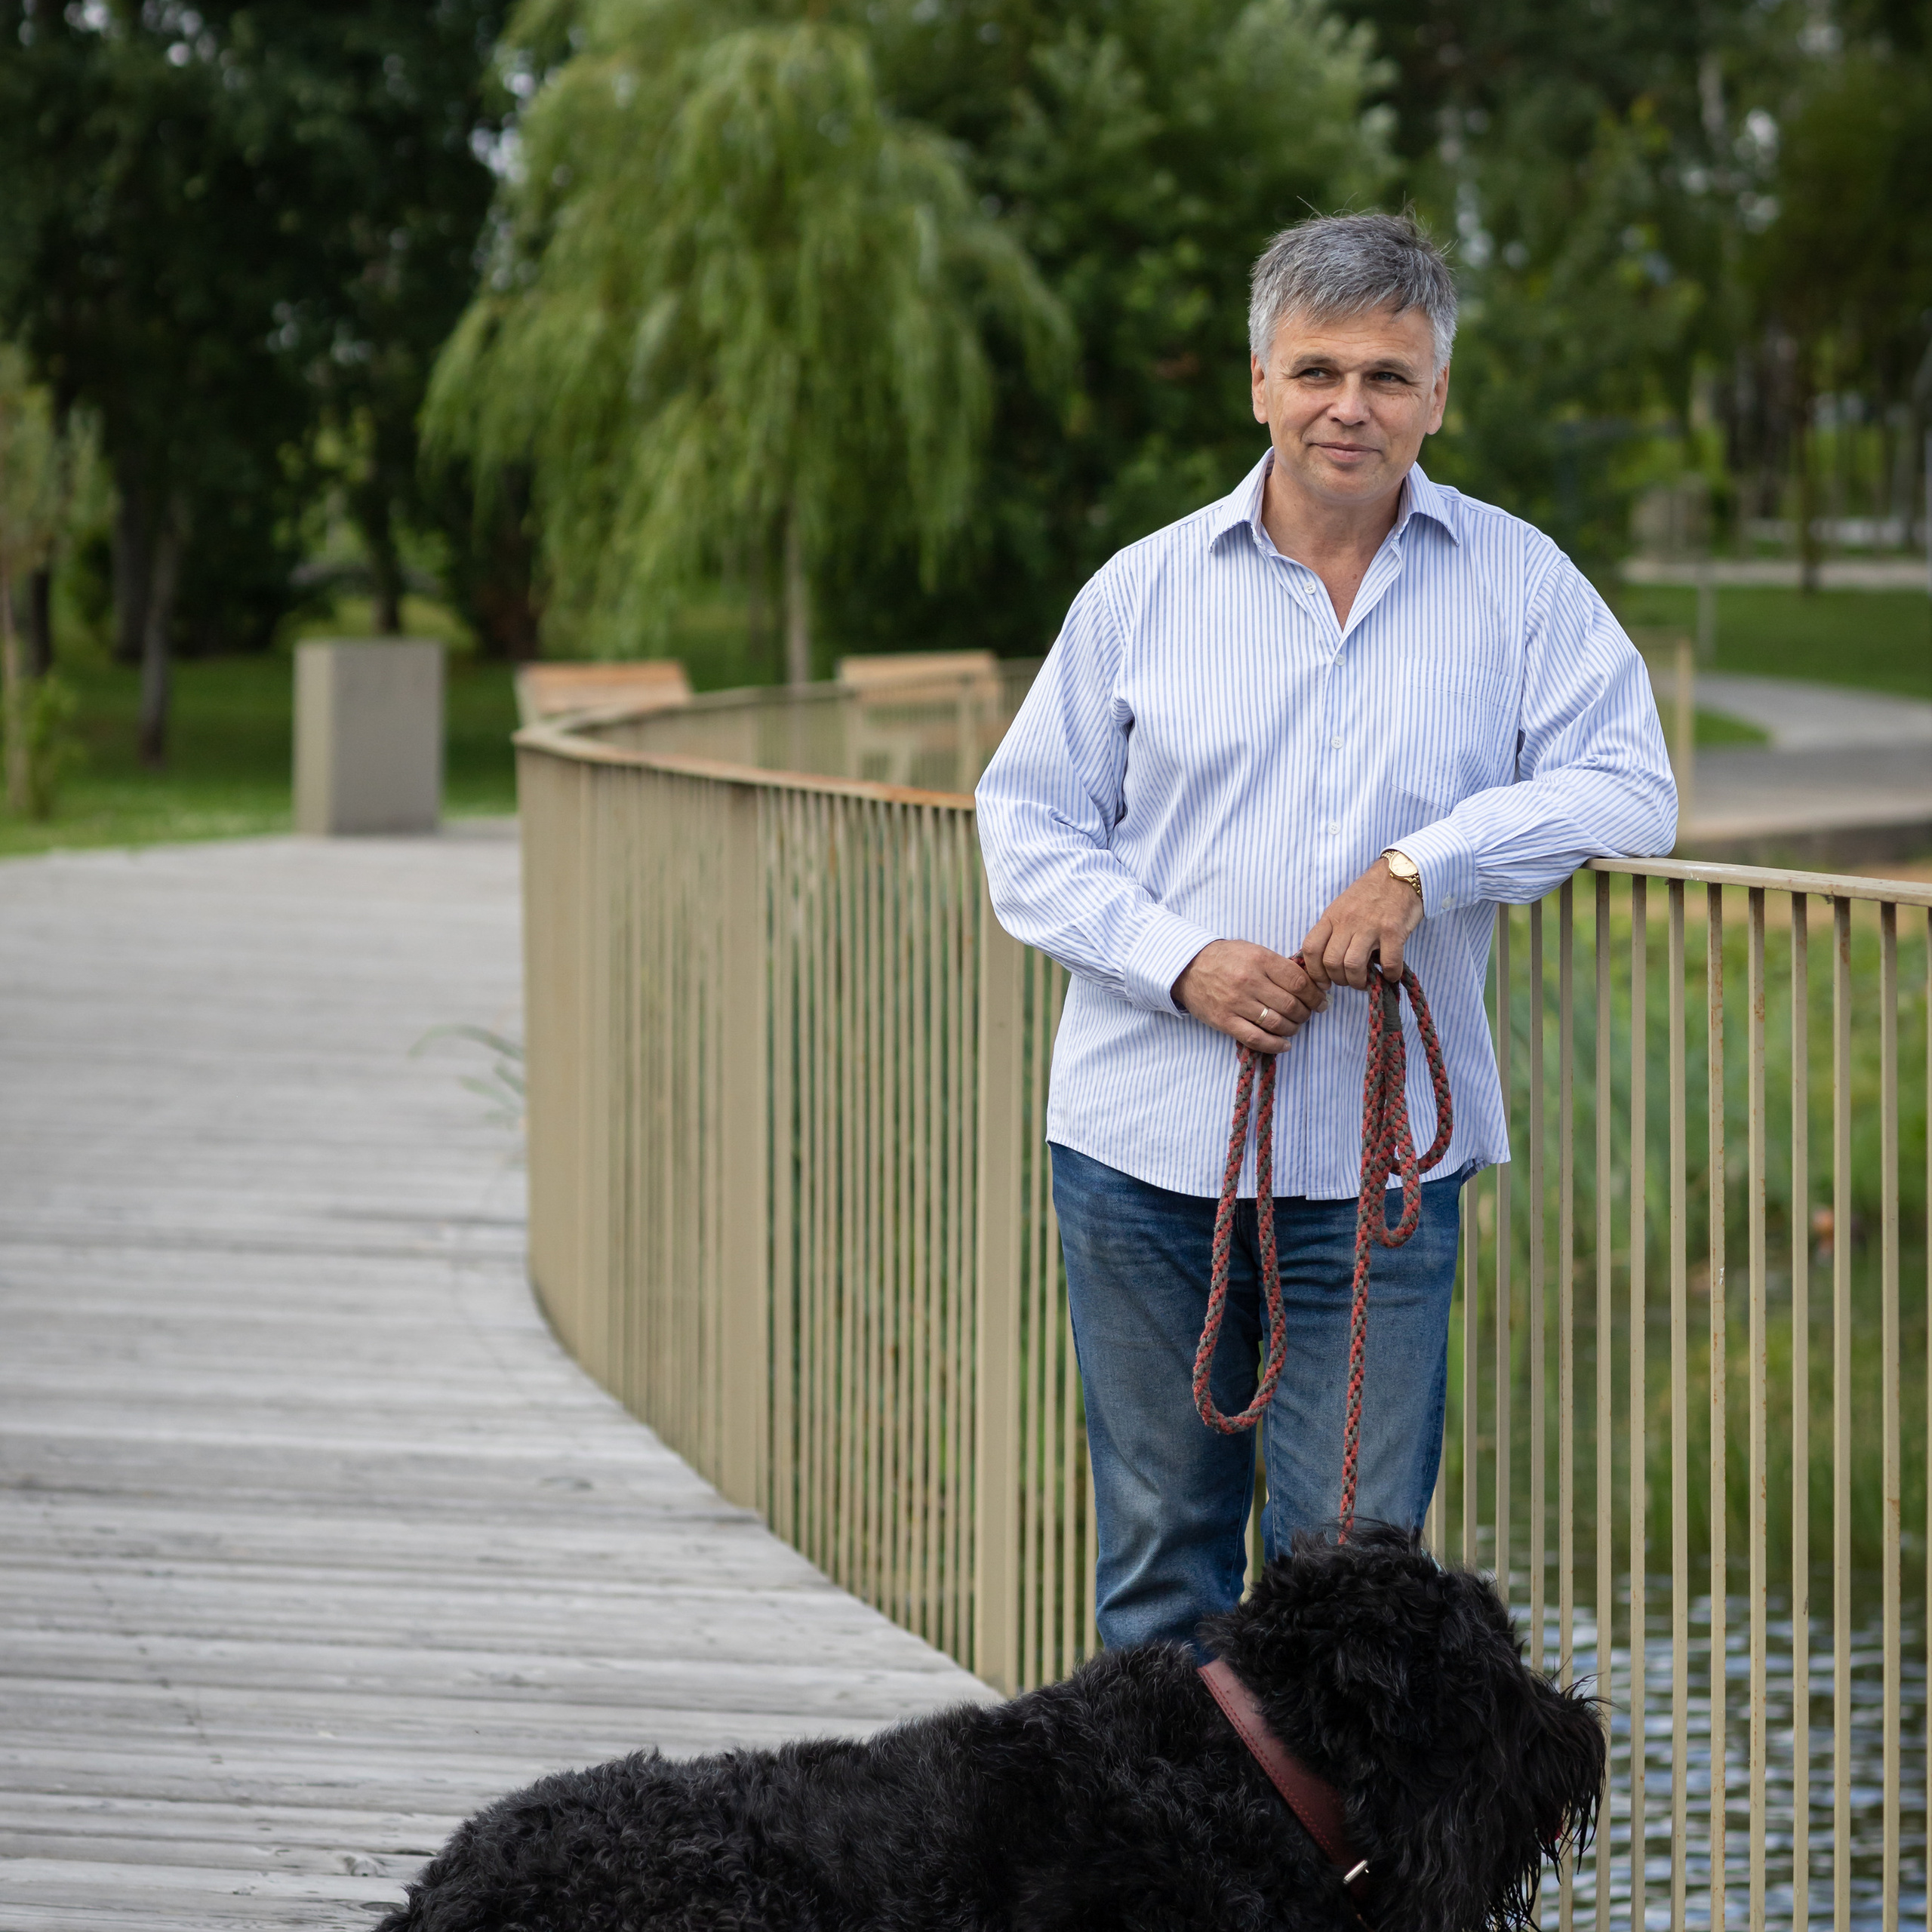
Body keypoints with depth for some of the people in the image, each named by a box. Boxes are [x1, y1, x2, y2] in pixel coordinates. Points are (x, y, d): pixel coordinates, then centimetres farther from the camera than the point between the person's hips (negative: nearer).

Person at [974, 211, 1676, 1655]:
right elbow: (1028, 820, 7)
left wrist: (1424, 860, -17)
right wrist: (1179, 959, -9)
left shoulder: (1518, 584, 5)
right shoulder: (1147, 588, 6)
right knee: (1160, 1556, 8)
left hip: (1382, 1161, -1)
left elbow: (1628, 785, -4)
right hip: (1147, 1150, 1)